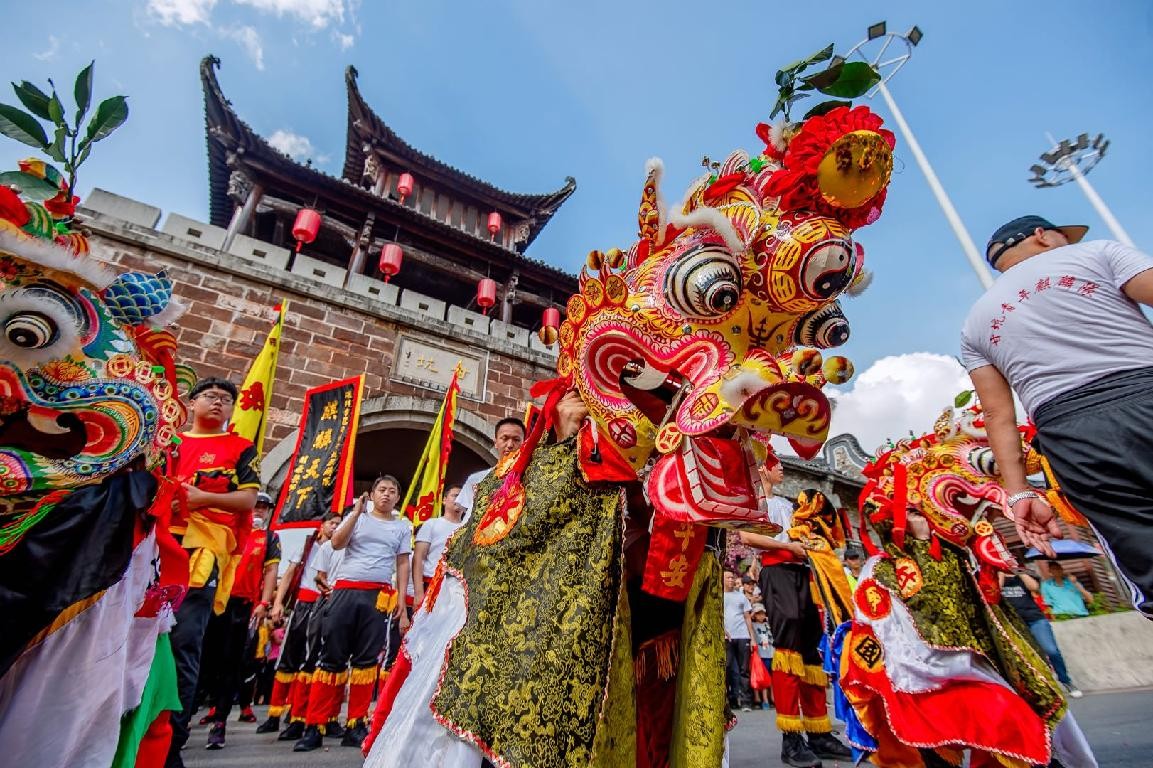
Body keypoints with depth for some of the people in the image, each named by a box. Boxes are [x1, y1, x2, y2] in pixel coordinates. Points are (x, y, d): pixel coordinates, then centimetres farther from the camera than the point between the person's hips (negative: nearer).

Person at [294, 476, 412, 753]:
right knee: (332, 657, 0)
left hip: (379, 595, 0)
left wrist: (401, 600, 2)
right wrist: (356, 512, -8)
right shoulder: (357, 516, 12)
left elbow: (403, 564, 10)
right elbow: (337, 543, -2)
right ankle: (314, 726, 9)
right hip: (345, 590, 0)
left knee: (367, 659, 1)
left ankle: (355, 726, 11)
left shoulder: (402, 527, 12)